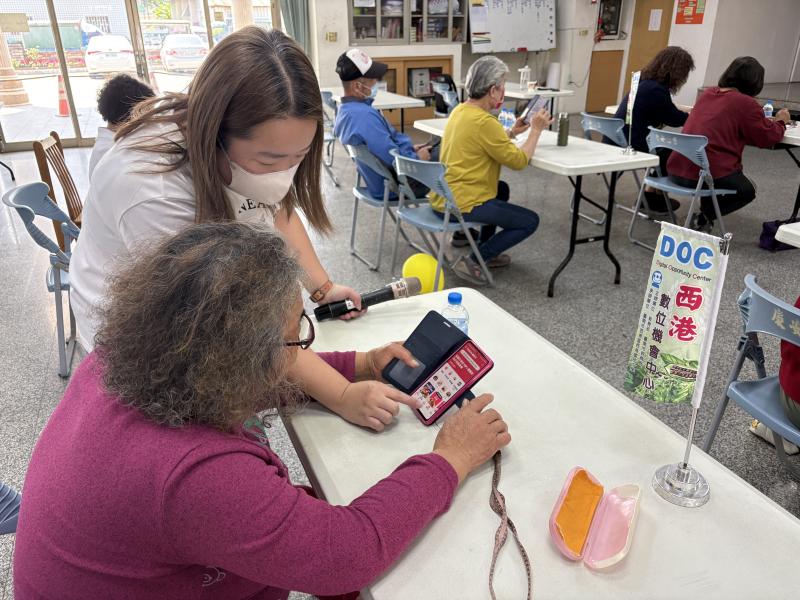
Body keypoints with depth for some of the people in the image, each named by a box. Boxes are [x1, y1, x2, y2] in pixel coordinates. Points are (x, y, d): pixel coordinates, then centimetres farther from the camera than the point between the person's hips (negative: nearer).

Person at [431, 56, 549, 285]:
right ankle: (472, 262, -2)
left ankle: (484, 250, 30)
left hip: (443, 196, 10)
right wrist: (536, 130, -1)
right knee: (530, 221, 3)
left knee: (502, 189, 33)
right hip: (460, 204, -10)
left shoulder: (461, 110, 8)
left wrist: (511, 133, 14)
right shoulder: (484, 121, -20)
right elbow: (519, 161, -13)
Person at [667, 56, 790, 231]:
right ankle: (704, 217, 4)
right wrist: (780, 122, 20)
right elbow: (768, 138, 0)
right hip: (708, 174, -7)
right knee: (747, 190, 25)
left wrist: (767, 120, 33)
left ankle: (705, 213, 22)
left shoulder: (707, 93, 12)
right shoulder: (746, 103, -8)